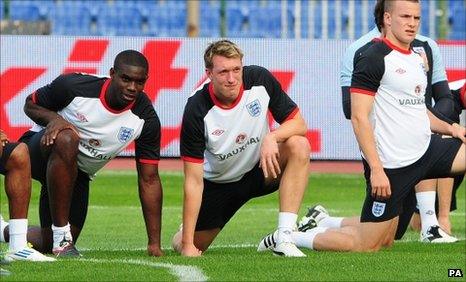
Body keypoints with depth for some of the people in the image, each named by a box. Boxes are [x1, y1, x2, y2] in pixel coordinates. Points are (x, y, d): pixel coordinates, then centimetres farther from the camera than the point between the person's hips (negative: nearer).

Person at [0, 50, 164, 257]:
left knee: (48, 245, 2)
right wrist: (53, 118, -31)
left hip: (78, 173, 4)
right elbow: (30, 104, -6)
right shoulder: (74, 86, -25)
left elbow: (149, 179, -12)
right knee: (66, 139, -40)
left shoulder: (146, 119, -17)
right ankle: (62, 238, -32)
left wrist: (154, 244, -16)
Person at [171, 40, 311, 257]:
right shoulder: (197, 111, -27)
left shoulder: (260, 79, -20)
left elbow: (298, 123, -9)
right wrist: (188, 244, -28)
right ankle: (187, 233, 34)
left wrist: (272, 137, -34)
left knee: (299, 145, -27)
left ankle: (284, 239, -28)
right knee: (184, 247, -8)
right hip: (217, 181, -2)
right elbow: (194, 181, -25)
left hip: (260, 169, 2)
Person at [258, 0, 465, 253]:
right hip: (390, 165, -9)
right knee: (366, 246, -6)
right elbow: (359, 117, -19)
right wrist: (376, 169, -24)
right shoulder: (374, 58, -14)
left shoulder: (418, 59, 14)